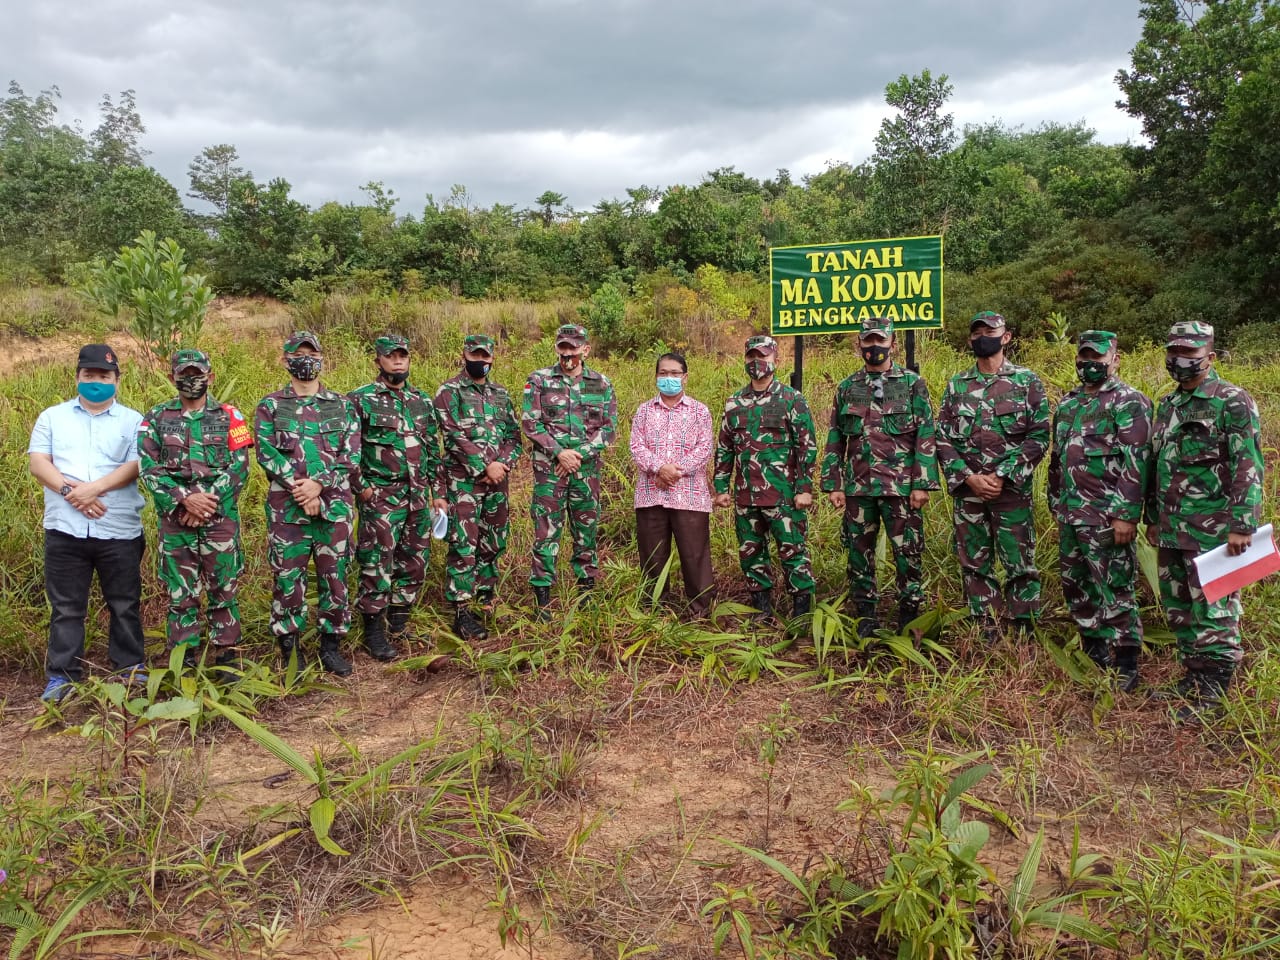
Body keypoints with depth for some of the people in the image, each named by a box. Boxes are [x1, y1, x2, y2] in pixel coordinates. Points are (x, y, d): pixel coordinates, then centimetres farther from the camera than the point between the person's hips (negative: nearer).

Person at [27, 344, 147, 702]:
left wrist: (93, 488, -18)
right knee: (65, 608, 6)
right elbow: (37, 461, 2)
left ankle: (132, 669, 19)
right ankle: (62, 675, 15)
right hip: (65, 529, 1)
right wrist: (70, 491, -14)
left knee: (125, 606, 7)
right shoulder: (52, 416, 13)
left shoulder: (133, 420, 7)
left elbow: (136, 465, -5)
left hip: (119, 531, -1)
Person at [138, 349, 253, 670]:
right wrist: (185, 498, -16)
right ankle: (184, 663, 17)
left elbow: (240, 467, -3)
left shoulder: (229, 416, 5)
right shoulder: (156, 418, 7)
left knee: (224, 591, 5)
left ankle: (227, 657, 15)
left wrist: (208, 501, -14)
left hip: (221, 517, -1)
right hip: (175, 520, 1)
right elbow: (148, 467, -2)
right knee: (181, 595, 7)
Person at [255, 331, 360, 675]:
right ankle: (289, 647, 17)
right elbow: (267, 454, -5)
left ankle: (331, 644, 20)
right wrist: (299, 491, -16)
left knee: (334, 577, 7)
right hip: (287, 508, -1)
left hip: (334, 506, 1)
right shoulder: (270, 406, 6)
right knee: (287, 578, 4)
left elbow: (351, 456, -1)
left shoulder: (342, 405, 8)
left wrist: (318, 485, -14)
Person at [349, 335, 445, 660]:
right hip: (381, 497, -5)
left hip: (418, 496, 6)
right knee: (377, 565, -4)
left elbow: (433, 450, 16)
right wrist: (362, 487, -11)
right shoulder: (360, 400, -4)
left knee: (414, 563, 11)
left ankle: (399, 625, 25)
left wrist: (437, 492, 13)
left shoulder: (422, 400, 12)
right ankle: (374, 631, 8)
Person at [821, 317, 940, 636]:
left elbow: (926, 437, -2)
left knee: (908, 553, 1)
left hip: (901, 487, -3)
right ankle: (866, 617, 19)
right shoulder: (846, 388, 11)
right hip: (857, 488, 3)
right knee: (859, 553, 7)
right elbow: (835, 441, 11)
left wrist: (922, 484, -9)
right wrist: (833, 485, 5)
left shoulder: (913, 384, 2)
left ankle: (909, 616, 14)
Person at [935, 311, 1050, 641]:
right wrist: (967, 477, -8)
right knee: (974, 565, 8)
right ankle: (988, 635, 18)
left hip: (1011, 489, -3)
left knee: (1020, 565, -1)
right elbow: (943, 438, 6)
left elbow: (1039, 436, -4)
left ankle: (1024, 636, 9)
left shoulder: (1027, 381, 1)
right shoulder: (956, 385, 9)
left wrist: (1002, 476, -12)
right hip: (966, 490, 3)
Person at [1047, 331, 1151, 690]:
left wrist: (1128, 514, -19)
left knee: (1114, 592, -3)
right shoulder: (1068, 403, 15)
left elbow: (1136, 463, -15)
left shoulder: (1129, 402, -9)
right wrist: (1056, 504, 19)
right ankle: (1094, 655, 30)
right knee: (1076, 586, 15)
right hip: (1070, 515, 8)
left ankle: (1125, 667, 8)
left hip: (1107, 517, -8)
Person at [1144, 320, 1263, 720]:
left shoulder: (1233, 402, -9)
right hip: (1171, 530, 8)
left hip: (1212, 530, -8)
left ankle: (1213, 690, 8)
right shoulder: (1168, 405, 15)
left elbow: (1248, 468, -14)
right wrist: (1152, 518, 20)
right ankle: (1194, 675, 28)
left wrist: (1242, 525, -19)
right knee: (1178, 607, 15)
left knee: (1213, 609, -2)